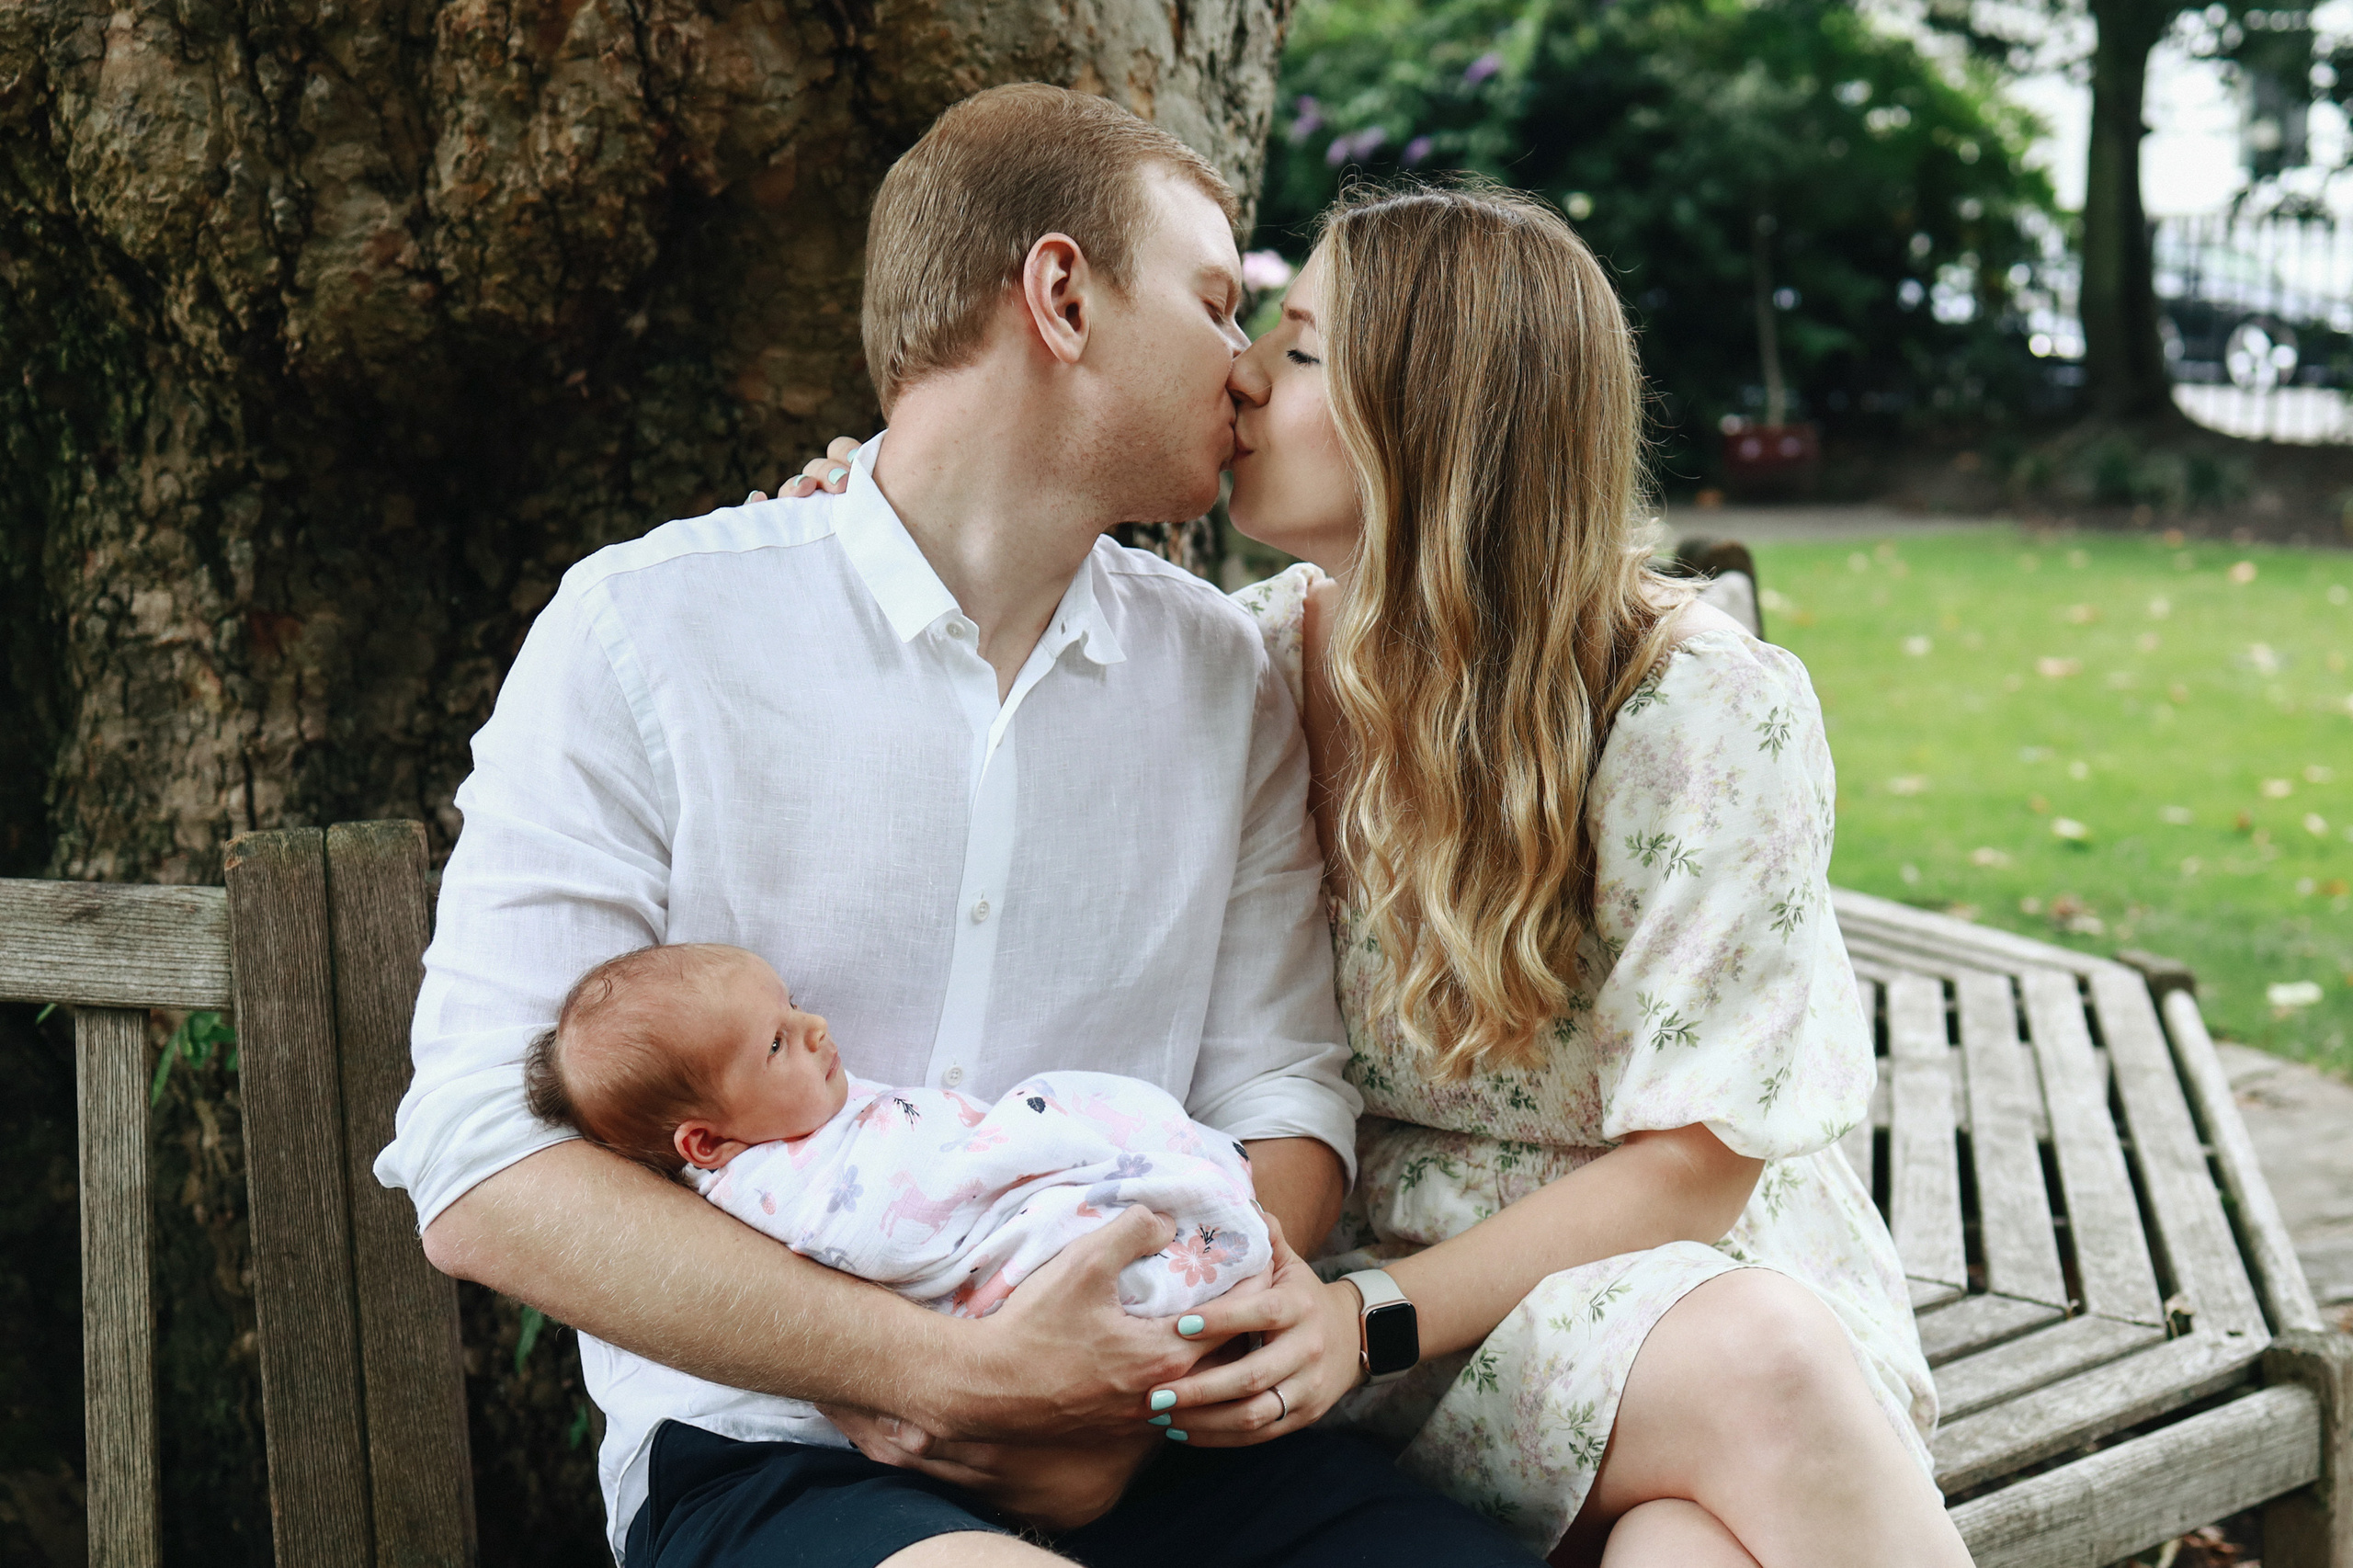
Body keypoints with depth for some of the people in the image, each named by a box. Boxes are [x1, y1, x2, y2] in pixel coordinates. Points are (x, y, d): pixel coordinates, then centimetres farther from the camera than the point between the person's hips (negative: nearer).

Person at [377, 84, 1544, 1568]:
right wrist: (966, 1370, -16)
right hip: (772, 1443, -4)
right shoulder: (646, 632, -4)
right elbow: (482, 1177, -9)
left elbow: (1281, 1084, 9)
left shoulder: (1227, 679, 11)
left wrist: (1131, 1398, -12)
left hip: (1140, 1435, 5)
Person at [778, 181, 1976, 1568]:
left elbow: (1692, 1164, -10)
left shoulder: (1713, 714, -12)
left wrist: (1378, 1314, -21)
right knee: (1756, 1371, -33)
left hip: (1684, 1265, -1)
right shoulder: (1259, 658, -1)